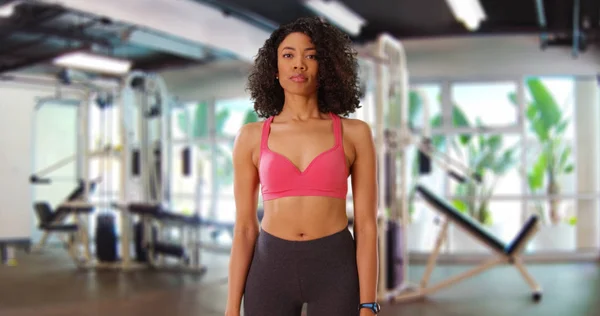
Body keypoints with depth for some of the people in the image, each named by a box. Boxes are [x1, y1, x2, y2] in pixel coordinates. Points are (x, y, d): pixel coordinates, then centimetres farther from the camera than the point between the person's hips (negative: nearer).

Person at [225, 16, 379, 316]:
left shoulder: (354, 133, 0)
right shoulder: (251, 137, 3)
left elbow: (366, 224, -2)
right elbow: (244, 227, 5)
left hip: (335, 270, -1)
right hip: (271, 269, 1)